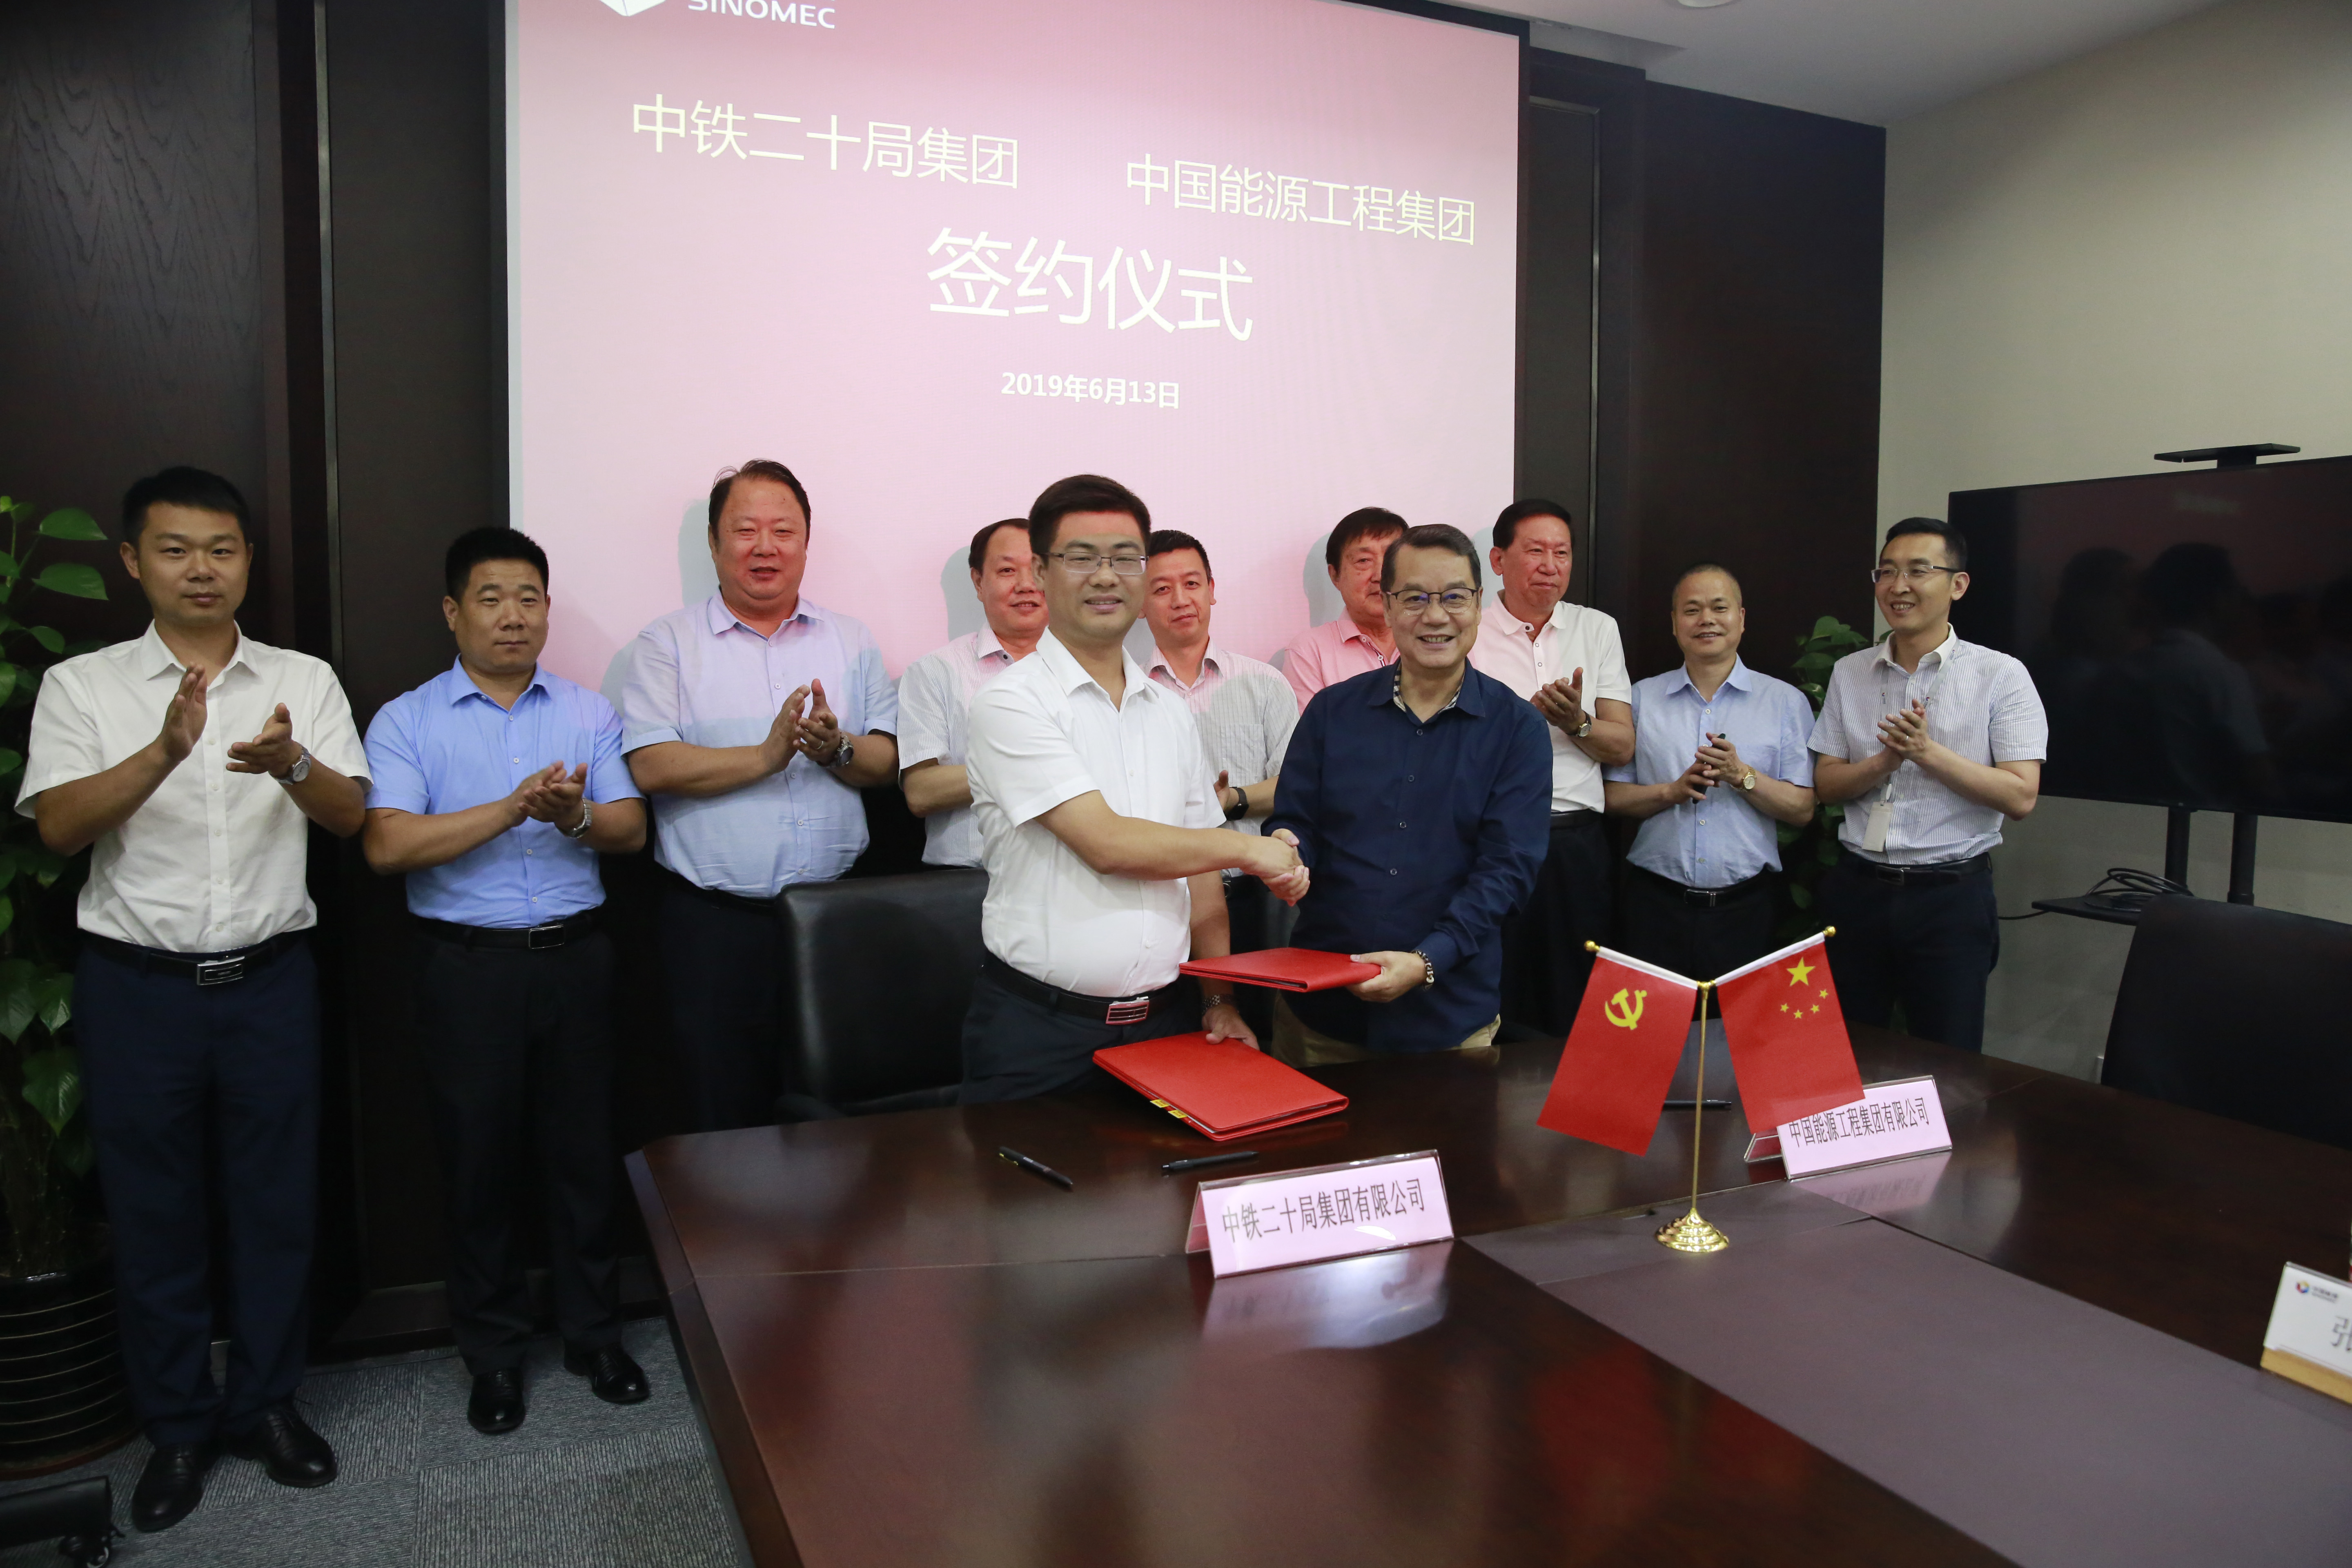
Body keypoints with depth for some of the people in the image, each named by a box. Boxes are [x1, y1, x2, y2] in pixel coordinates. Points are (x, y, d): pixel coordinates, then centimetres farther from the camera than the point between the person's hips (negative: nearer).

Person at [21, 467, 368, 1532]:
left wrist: (291, 765, -27)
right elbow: (60, 825, -11)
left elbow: (350, 815, -5)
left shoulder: (303, 680, 4)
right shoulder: (82, 686, 1)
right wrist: (166, 751, -27)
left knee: (276, 1198, 9)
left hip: (270, 978, 1)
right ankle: (178, 1425, 26)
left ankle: (267, 1404, 26)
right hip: (138, 985, 0)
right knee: (154, 1209, 9)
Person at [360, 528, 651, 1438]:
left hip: (574, 958, 2)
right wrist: (513, 808, -21)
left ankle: (594, 1335, 25)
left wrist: (576, 815, -21)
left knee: (584, 1151, 8)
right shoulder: (405, 722, 1)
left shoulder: (589, 713, 9)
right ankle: (494, 1355, 23)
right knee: (478, 1160, 7)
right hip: (467, 964, -1)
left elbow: (631, 827, 1)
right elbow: (388, 845, -13)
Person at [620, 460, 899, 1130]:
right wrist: (765, 757, -16)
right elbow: (651, 766, -8)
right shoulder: (668, 643, 5)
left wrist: (836, 749, -15)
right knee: (725, 1117, 3)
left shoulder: (852, 642, 13)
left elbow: (885, 762, 6)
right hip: (714, 920, -2)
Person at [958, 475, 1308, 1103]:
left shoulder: (1171, 712, 11)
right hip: (1042, 1030, -5)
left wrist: (1220, 1002, 5)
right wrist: (1248, 849, -8)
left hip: (1166, 1020, 5)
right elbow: (1105, 844, -17)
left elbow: (1200, 873, 13)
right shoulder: (1012, 703, -9)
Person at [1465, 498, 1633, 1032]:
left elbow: (1623, 747, 9)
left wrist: (1577, 723, -11)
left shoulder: (1598, 629, 13)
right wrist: (1530, 714, -17)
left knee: (1579, 1008, 7)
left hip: (1578, 843, 3)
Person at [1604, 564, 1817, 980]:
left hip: (1746, 905, 0)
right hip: (1657, 902, 1)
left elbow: (1803, 810, 1)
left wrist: (1742, 776, -13)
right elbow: (1613, 797, 5)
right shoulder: (1642, 697, 8)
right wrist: (1672, 791, -11)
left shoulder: (1786, 701, 6)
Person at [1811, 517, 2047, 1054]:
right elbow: (1827, 784, 4)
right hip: (1858, 887, 3)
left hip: (1951, 894, -3)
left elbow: (2020, 797, -11)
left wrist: (1927, 752, -19)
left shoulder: (2001, 676, -4)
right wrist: (1887, 759, -14)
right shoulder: (1849, 673, 7)